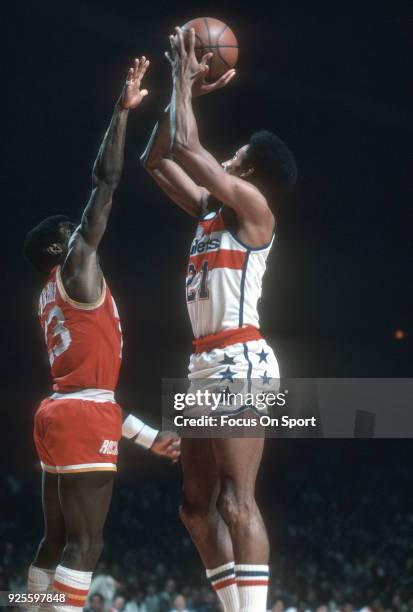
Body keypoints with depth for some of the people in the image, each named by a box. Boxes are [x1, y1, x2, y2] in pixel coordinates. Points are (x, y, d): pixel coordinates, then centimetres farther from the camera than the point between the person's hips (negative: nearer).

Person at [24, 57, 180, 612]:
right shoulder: (76, 268, -2)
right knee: (83, 543, -12)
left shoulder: (54, 296, 23)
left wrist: (146, 435, 25)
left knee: (57, 539, 11)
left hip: (62, 414, 10)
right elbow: (107, 182, -9)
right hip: (84, 419, -10)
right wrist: (124, 108, -6)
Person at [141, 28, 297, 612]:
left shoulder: (252, 206, -5)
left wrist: (185, 79, -1)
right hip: (206, 364, 10)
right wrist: (184, 90, 19)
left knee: (237, 501, -18)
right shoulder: (210, 208, 19)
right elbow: (156, 158, 26)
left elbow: (185, 145, -14)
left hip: (239, 361, -10)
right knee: (198, 506, 9)